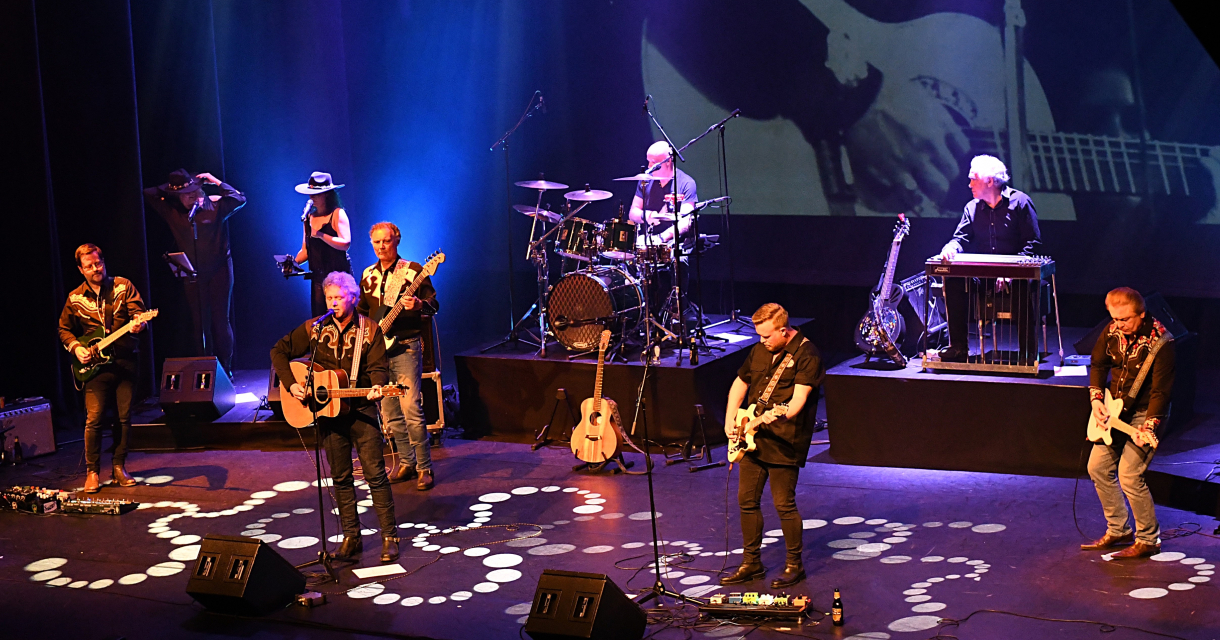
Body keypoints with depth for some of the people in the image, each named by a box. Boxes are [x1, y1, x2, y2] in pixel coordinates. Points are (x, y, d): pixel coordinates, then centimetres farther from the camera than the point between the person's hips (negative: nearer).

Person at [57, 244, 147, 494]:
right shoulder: (75, 298, 6)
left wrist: (138, 323, -27)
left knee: (124, 417, 4)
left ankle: (118, 466, 16)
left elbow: (138, 312, -4)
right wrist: (75, 347, -1)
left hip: (125, 361, 0)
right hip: (96, 365, 0)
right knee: (94, 419, -7)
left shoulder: (123, 286, 3)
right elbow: (64, 329, 16)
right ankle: (92, 471, 3)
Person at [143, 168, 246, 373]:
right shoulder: (172, 211, 4)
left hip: (218, 271, -3)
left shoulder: (215, 206, -5)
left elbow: (239, 199, -18)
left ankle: (224, 369, 6)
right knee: (199, 324, 4)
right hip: (192, 275, 3)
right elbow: (148, 194, 8)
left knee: (220, 322, -1)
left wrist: (215, 181, -13)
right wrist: (169, 188, 2)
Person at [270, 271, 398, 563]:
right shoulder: (314, 328, 2)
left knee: (376, 474, -5)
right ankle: (351, 538, 15)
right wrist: (292, 383, -6)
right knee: (341, 478, 8)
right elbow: (279, 352, 6)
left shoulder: (369, 330, -2)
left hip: (361, 409, -2)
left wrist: (377, 386, -28)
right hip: (327, 411, 3)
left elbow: (377, 367, -6)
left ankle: (389, 537, 0)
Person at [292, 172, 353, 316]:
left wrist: (321, 235, -23)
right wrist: (294, 262, 0)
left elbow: (345, 243, -15)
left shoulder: (337, 214, -3)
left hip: (338, 272, -6)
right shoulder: (310, 217, 15)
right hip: (318, 276, 6)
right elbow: (306, 249, 18)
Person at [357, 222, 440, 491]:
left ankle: (424, 468, -7)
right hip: (376, 348, 6)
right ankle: (406, 462, 20)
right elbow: (362, 310, 25)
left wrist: (419, 305, -25)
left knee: (411, 408, -14)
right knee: (389, 412, 8)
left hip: (405, 346, -6)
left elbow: (434, 305, -4)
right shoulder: (368, 276, 13)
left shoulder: (413, 271, -2)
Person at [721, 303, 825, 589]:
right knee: (747, 500, 10)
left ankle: (795, 565, 11)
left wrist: (782, 415, -41)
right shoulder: (759, 351, 11)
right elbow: (739, 384, 22)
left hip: (783, 441, -8)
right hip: (753, 439, 8)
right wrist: (730, 420, 10)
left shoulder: (806, 354, -12)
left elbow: (800, 397, -22)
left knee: (784, 504, -4)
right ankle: (751, 562, 22)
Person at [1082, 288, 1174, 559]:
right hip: (1115, 411, 7)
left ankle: (1148, 540, 3)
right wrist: (1096, 400, 0)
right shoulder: (1112, 332, -5)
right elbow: (1098, 364, 12)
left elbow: (1161, 390, -22)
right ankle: (1119, 531, 24)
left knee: (1129, 475, -14)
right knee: (1098, 467, 9)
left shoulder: (1160, 342, -24)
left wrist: (1148, 427, -30)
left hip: (1145, 413, -7)